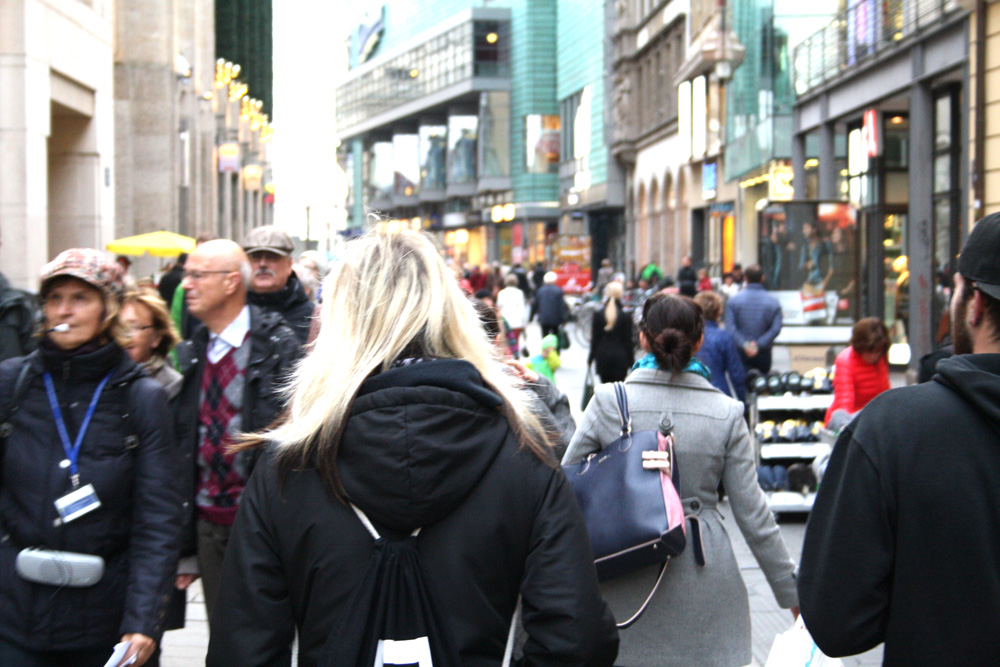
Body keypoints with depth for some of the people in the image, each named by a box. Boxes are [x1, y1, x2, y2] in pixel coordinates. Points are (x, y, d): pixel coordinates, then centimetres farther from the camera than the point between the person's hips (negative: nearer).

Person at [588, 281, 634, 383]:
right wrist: (631, 361, 6)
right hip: (620, 356, -2)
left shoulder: (598, 314, -2)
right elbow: (628, 340, -2)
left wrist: (591, 358, 10)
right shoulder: (626, 316, -6)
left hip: (602, 356, 2)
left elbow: (594, 339, 2)